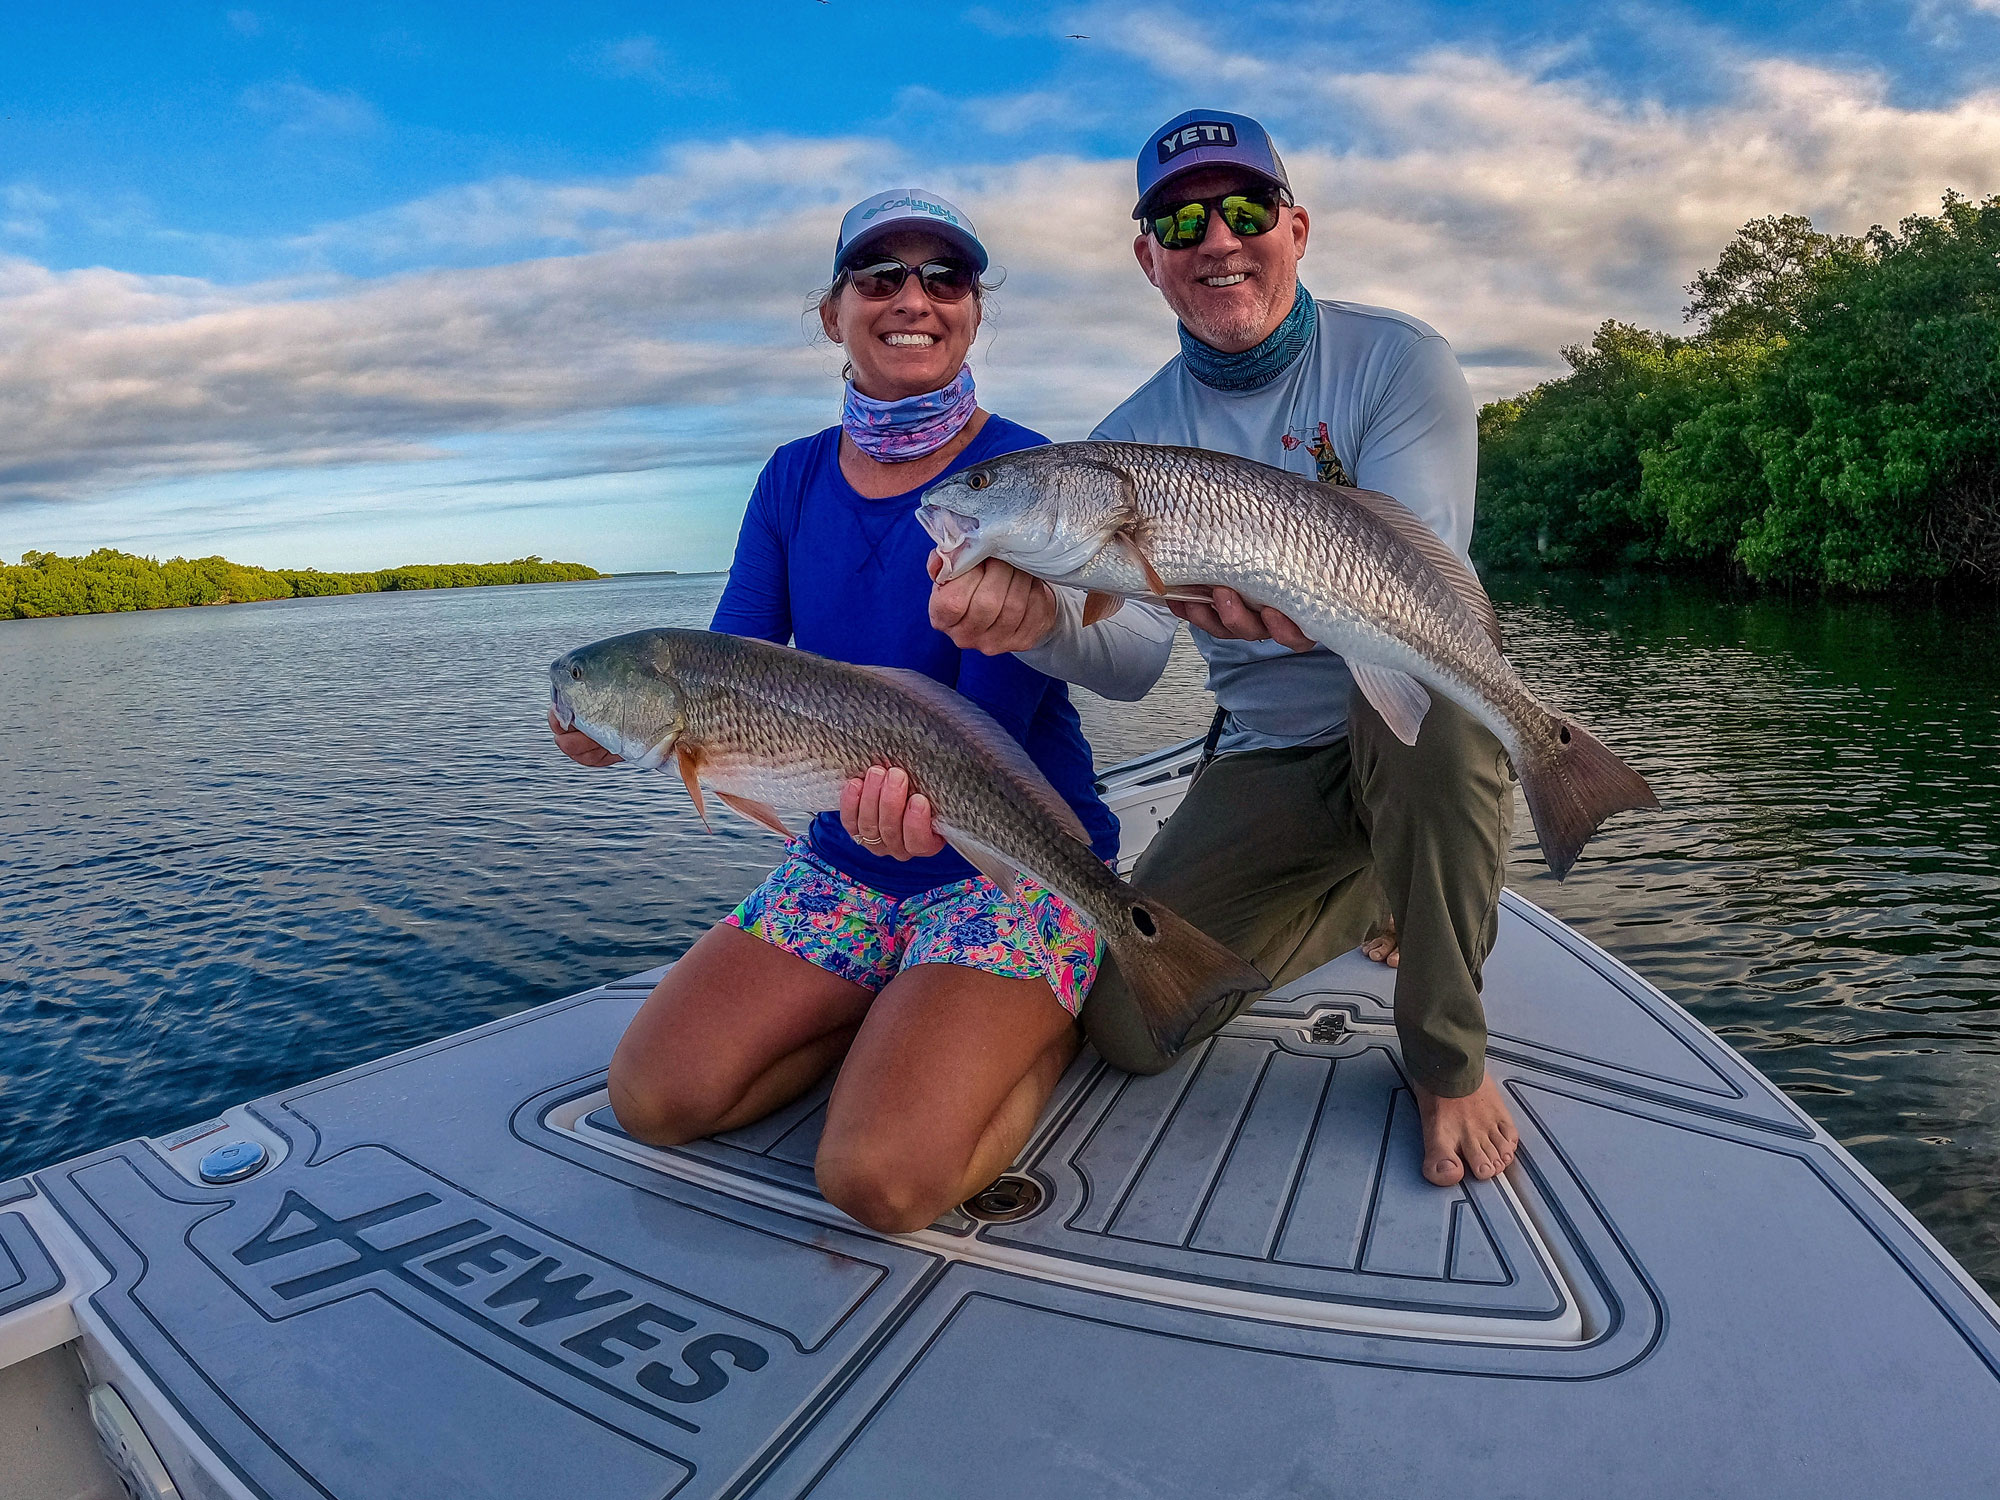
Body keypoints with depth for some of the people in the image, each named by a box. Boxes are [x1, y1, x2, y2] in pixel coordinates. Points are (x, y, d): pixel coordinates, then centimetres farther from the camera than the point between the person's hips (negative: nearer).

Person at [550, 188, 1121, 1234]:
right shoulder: (794, 481, 5)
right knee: (653, 1097, -8)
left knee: (879, 1176, -22)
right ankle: (899, 1009, 11)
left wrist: (934, 784, -44)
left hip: (1016, 856, -5)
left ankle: (1046, 1026, 6)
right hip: (843, 867, 6)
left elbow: (997, 712, -20)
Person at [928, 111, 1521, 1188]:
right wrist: (1043, 620, -39)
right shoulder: (1136, 434, 0)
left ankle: (1449, 1057, -15)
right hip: (1263, 759, 3)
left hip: (1420, 731, -3)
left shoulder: (1394, 360, -8)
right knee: (1128, 1024, -7)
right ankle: (1369, 893, 20)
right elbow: (1131, 654, -15)